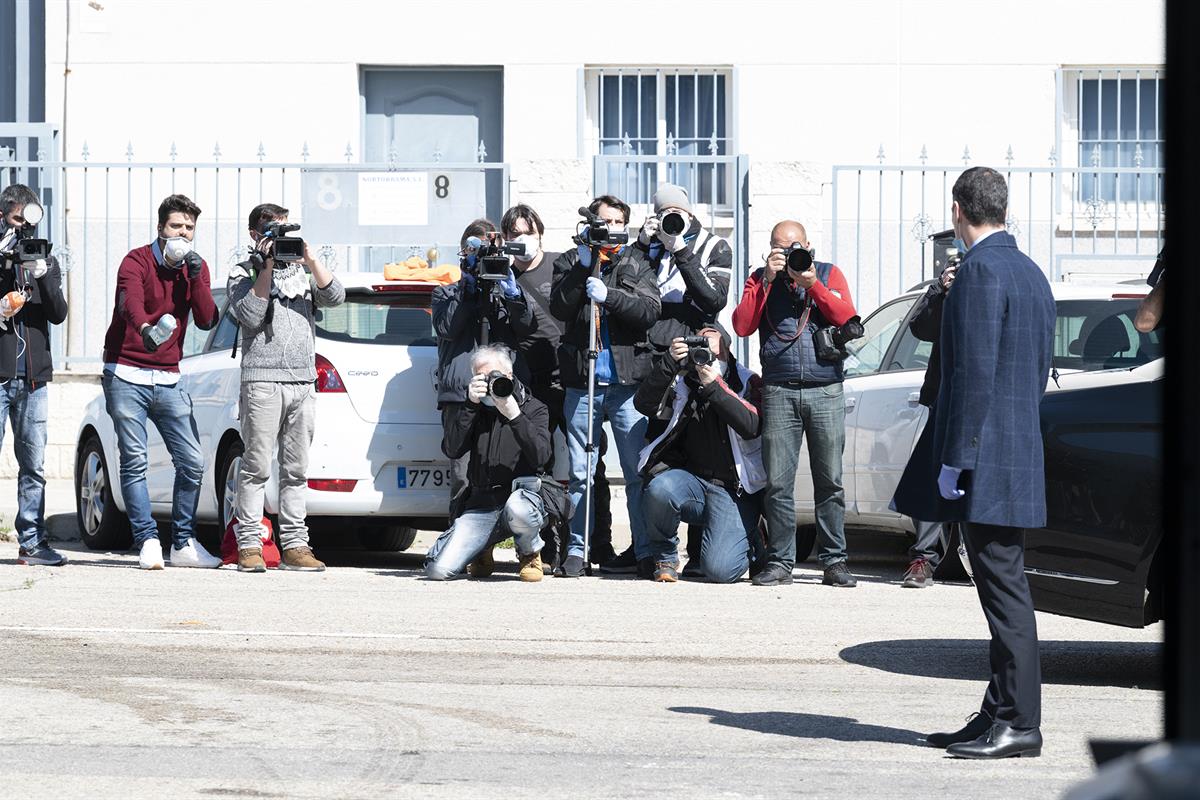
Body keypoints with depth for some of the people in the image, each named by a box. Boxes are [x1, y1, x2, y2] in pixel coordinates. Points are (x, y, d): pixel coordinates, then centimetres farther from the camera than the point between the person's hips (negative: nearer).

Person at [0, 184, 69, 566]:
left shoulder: (46, 261, 15)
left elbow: (58, 315, 4)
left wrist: (44, 278, -12)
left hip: (33, 377, 4)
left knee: (33, 466, 5)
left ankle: (32, 542, 8)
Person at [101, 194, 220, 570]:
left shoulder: (196, 266, 9)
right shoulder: (137, 261, -8)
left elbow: (207, 320, -2)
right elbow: (130, 302, -30)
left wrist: (196, 276, -14)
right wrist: (145, 329, -52)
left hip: (168, 380, 5)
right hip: (126, 377, -5)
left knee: (192, 463, 0)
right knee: (134, 461, -8)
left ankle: (184, 544, 9)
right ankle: (147, 542, -4)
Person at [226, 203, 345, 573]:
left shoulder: (302, 270, 19)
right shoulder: (243, 274, 7)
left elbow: (335, 296, 3)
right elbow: (250, 318, -8)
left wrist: (309, 258, -5)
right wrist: (266, 269, -9)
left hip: (303, 382, 4)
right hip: (262, 379, -4)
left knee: (296, 470, 5)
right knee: (256, 468, -6)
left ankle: (294, 545, 7)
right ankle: (249, 545, -5)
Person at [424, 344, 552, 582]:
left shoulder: (533, 408, 6)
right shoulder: (473, 409, 12)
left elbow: (540, 456, -12)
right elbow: (451, 450, -5)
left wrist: (514, 415, -21)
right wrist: (469, 405, -12)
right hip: (480, 505, 2)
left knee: (517, 509, -42)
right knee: (438, 569, -17)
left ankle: (530, 554, -5)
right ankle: (482, 552, 19)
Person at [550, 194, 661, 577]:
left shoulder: (637, 262, 9)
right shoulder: (570, 262, 11)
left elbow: (650, 311, -4)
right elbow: (559, 309, -3)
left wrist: (608, 295, -17)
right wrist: (582, 267, -12)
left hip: (628, 382, -1)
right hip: (582, 382, 1)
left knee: (639, 472, -3)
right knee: (580, 473, 3)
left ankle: (645, 550, 1)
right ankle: (577, 549, 9)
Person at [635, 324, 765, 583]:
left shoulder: (748, 384, 3)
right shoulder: (682, 382, 10)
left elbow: (752, 427, -16)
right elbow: (644, 404, -7)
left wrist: (714, 387, -22)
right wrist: (668, 363, -18)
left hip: (735, 490, -2)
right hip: (691, 479, 2)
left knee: (719, 570, -20)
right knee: (659, 489, -34)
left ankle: (750, 544, 18)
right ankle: (665, 558, -6)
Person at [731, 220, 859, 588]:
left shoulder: (829, 274, 10)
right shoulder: (761, 279, 12)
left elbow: (847, 319, -4)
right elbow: (742, 325, -2)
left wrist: (812, 284, -11)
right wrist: (767, 279, -7)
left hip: (825, 391, 0)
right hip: (779, 392, 1)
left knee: (830, 481, -2)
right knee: (777, 483, -3)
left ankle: (834, 560, 2)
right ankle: (779, 562, 1)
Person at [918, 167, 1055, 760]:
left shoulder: (982, 270, -13)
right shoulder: (1031, 272, 17)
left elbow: (975, 371, -19)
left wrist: (955, 459, -18)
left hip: (986, 462, -10)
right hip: (1019, 452, 10)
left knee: (1005, 588, -8)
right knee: (1001, 589, 12)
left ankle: (1020, 724, -7)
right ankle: (999, 716, 17)